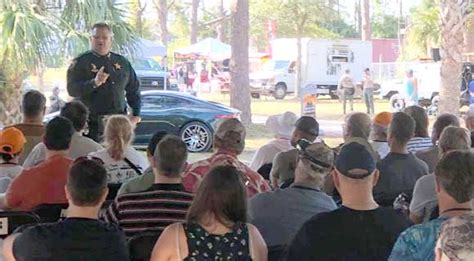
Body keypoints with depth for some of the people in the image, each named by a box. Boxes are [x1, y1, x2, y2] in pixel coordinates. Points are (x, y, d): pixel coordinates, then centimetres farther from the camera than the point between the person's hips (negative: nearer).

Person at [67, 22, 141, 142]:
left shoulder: (122, 62, 14)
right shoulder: (80, 62, 0)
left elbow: (133, 90, 21)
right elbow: (72, 90, -12)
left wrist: (136, 114, 11)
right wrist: (94, 83, -26)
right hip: (92, 123, -4)